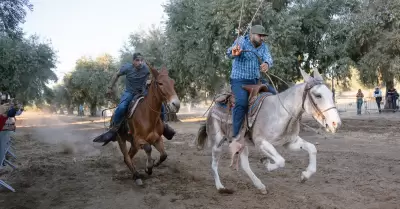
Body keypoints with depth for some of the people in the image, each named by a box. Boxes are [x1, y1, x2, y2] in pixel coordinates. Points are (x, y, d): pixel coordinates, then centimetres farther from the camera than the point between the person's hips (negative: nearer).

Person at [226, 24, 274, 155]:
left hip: (256, 81, 7)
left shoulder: (263, 46, 9)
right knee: (242, 102, -31)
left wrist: (266, 64, -36)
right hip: (239, 81, -7)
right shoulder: (241, 41, -7)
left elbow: (268, 58, -9)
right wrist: (233, 52, -52)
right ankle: (235, 138, -32)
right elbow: (229, 54, -25)